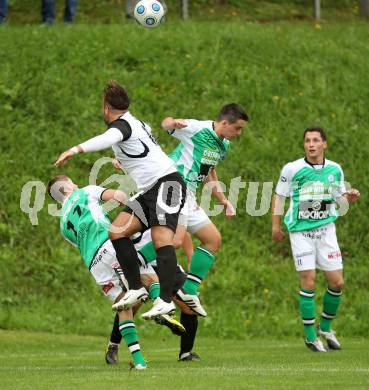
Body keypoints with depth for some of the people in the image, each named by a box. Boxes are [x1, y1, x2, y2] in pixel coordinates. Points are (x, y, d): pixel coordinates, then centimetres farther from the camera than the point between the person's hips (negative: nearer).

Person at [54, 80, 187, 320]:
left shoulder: (122, 124, -8)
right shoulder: (137, 124, 21)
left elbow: (109, 139, -31)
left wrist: (76, 150, -44)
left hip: (166, 183, -10)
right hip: (149, 192, 10)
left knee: (161, 238, -22)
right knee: (117, 231, 1)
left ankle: (166, 300, -33)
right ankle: (137, 289, 0)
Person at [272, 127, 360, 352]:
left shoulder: (335, 170, 4)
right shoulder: (292, 169, -6)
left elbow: (339, 199, 14)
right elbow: (279, 196, 4)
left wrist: (349, 198, -8)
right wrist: (276, 226, 4)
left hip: (326, 229, 3)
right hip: (301, 231, -3)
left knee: (337, 282, 0)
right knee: (308, 282, -9)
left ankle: (326, 327, 23)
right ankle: (310, 336, 3)